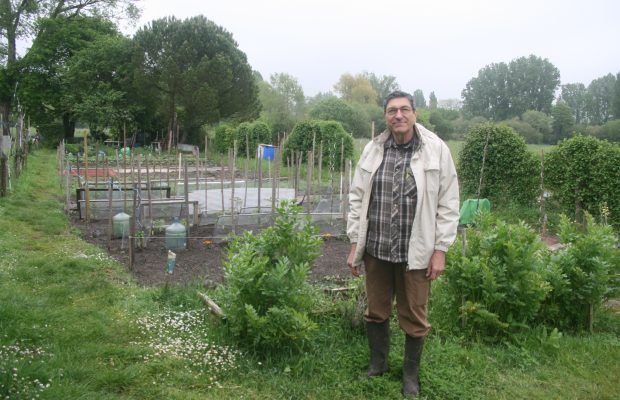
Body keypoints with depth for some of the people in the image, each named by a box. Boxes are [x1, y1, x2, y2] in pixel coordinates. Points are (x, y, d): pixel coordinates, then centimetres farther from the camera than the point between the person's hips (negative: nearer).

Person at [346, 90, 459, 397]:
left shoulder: (436, 150, -6)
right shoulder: (373, 150, 2)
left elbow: (448, 204, -4)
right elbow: (357, 199, 6)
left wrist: (440, 250, -6)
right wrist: (355, 244, 4)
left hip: (416, 253, -2)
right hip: (376, 250, 3)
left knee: (414, 319, 11)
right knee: (376, 313, 16)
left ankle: (411, 376, 32)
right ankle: (377, 367, 38)